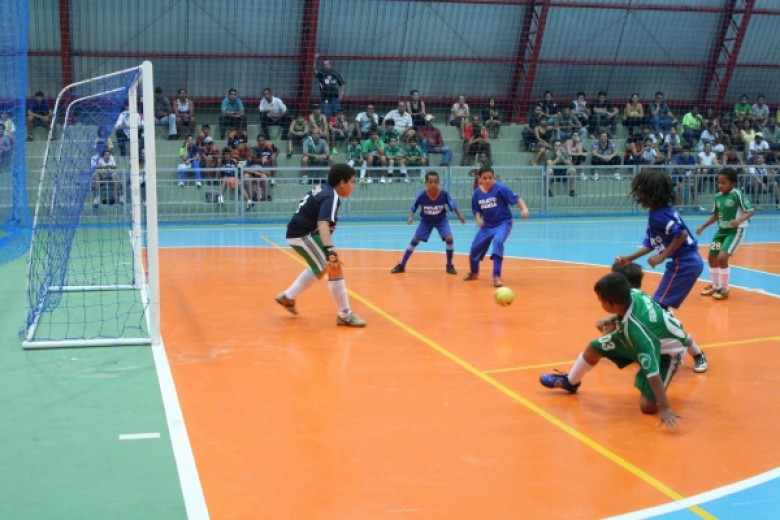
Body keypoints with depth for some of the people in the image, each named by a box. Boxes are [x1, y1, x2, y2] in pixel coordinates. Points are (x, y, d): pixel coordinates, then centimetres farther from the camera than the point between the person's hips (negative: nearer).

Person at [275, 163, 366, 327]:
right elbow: (323, 224, -36)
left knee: (321, 268, 31)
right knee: (335, 268, -14)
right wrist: (331, 251, -46)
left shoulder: (322, 188, 7)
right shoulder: (331, 197, -20)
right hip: (303, 235, -10)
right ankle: (345, 315, -7)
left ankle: (288, 296, 42)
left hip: (299, 232, 10)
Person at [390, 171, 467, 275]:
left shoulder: (444, 193, -27)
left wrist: (460, 216, -14)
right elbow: (413, 208, -13)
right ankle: (401, 265, 11)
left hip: (441, 220, 0)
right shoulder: (422, 195, -27)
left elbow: (453, 206, -11)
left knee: (449, 239, -18)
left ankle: (449, 265, 2)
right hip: (426, 220, 0)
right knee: (415, 240, -1)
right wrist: (411, 217, -30)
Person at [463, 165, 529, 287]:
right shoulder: (477, 193, -3)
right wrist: (478, 218, -11)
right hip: (487, 225, 5)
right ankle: (474, 272, 41)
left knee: (498, 241, -33)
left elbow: (516, 198, -21)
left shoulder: (500, 188, -17)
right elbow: (476, 210, 10)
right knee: (475, 247, 9)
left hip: (503, 223, -5)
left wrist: (524, 209, -39)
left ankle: (496, 276, -25)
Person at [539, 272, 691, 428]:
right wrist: (613, 320, 6)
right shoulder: (632, 294, -26)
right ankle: (570, 382, 33)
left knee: (647, 406, -20)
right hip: (653, 338, 8)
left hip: (668, 351, -7)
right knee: (595, 347, 6)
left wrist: (664, 408, -42)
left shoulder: (637, 329, -42)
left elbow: (652, 372, -42)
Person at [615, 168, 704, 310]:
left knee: (658, 304, -4)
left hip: (684, 264, -10)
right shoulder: (660, 211, 12)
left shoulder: (658, 215, -19)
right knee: (661, 304, 19)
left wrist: (662, 257, -22)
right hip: (688, 262, 10)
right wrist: (629, 258, 9)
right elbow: (650, 244, 15)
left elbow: (682, 234, -29)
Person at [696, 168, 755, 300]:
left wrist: (739, 220, -35)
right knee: (712, 257, 12)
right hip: (722, 230, 8)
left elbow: (751, 211, -19)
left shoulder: (737, 194, -18)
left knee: (722, 258, -16)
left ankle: (724, 289, 2)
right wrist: (703, 227, 11)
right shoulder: (718, 197, 1)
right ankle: (715, 286, 33)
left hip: (736, 230, -7)